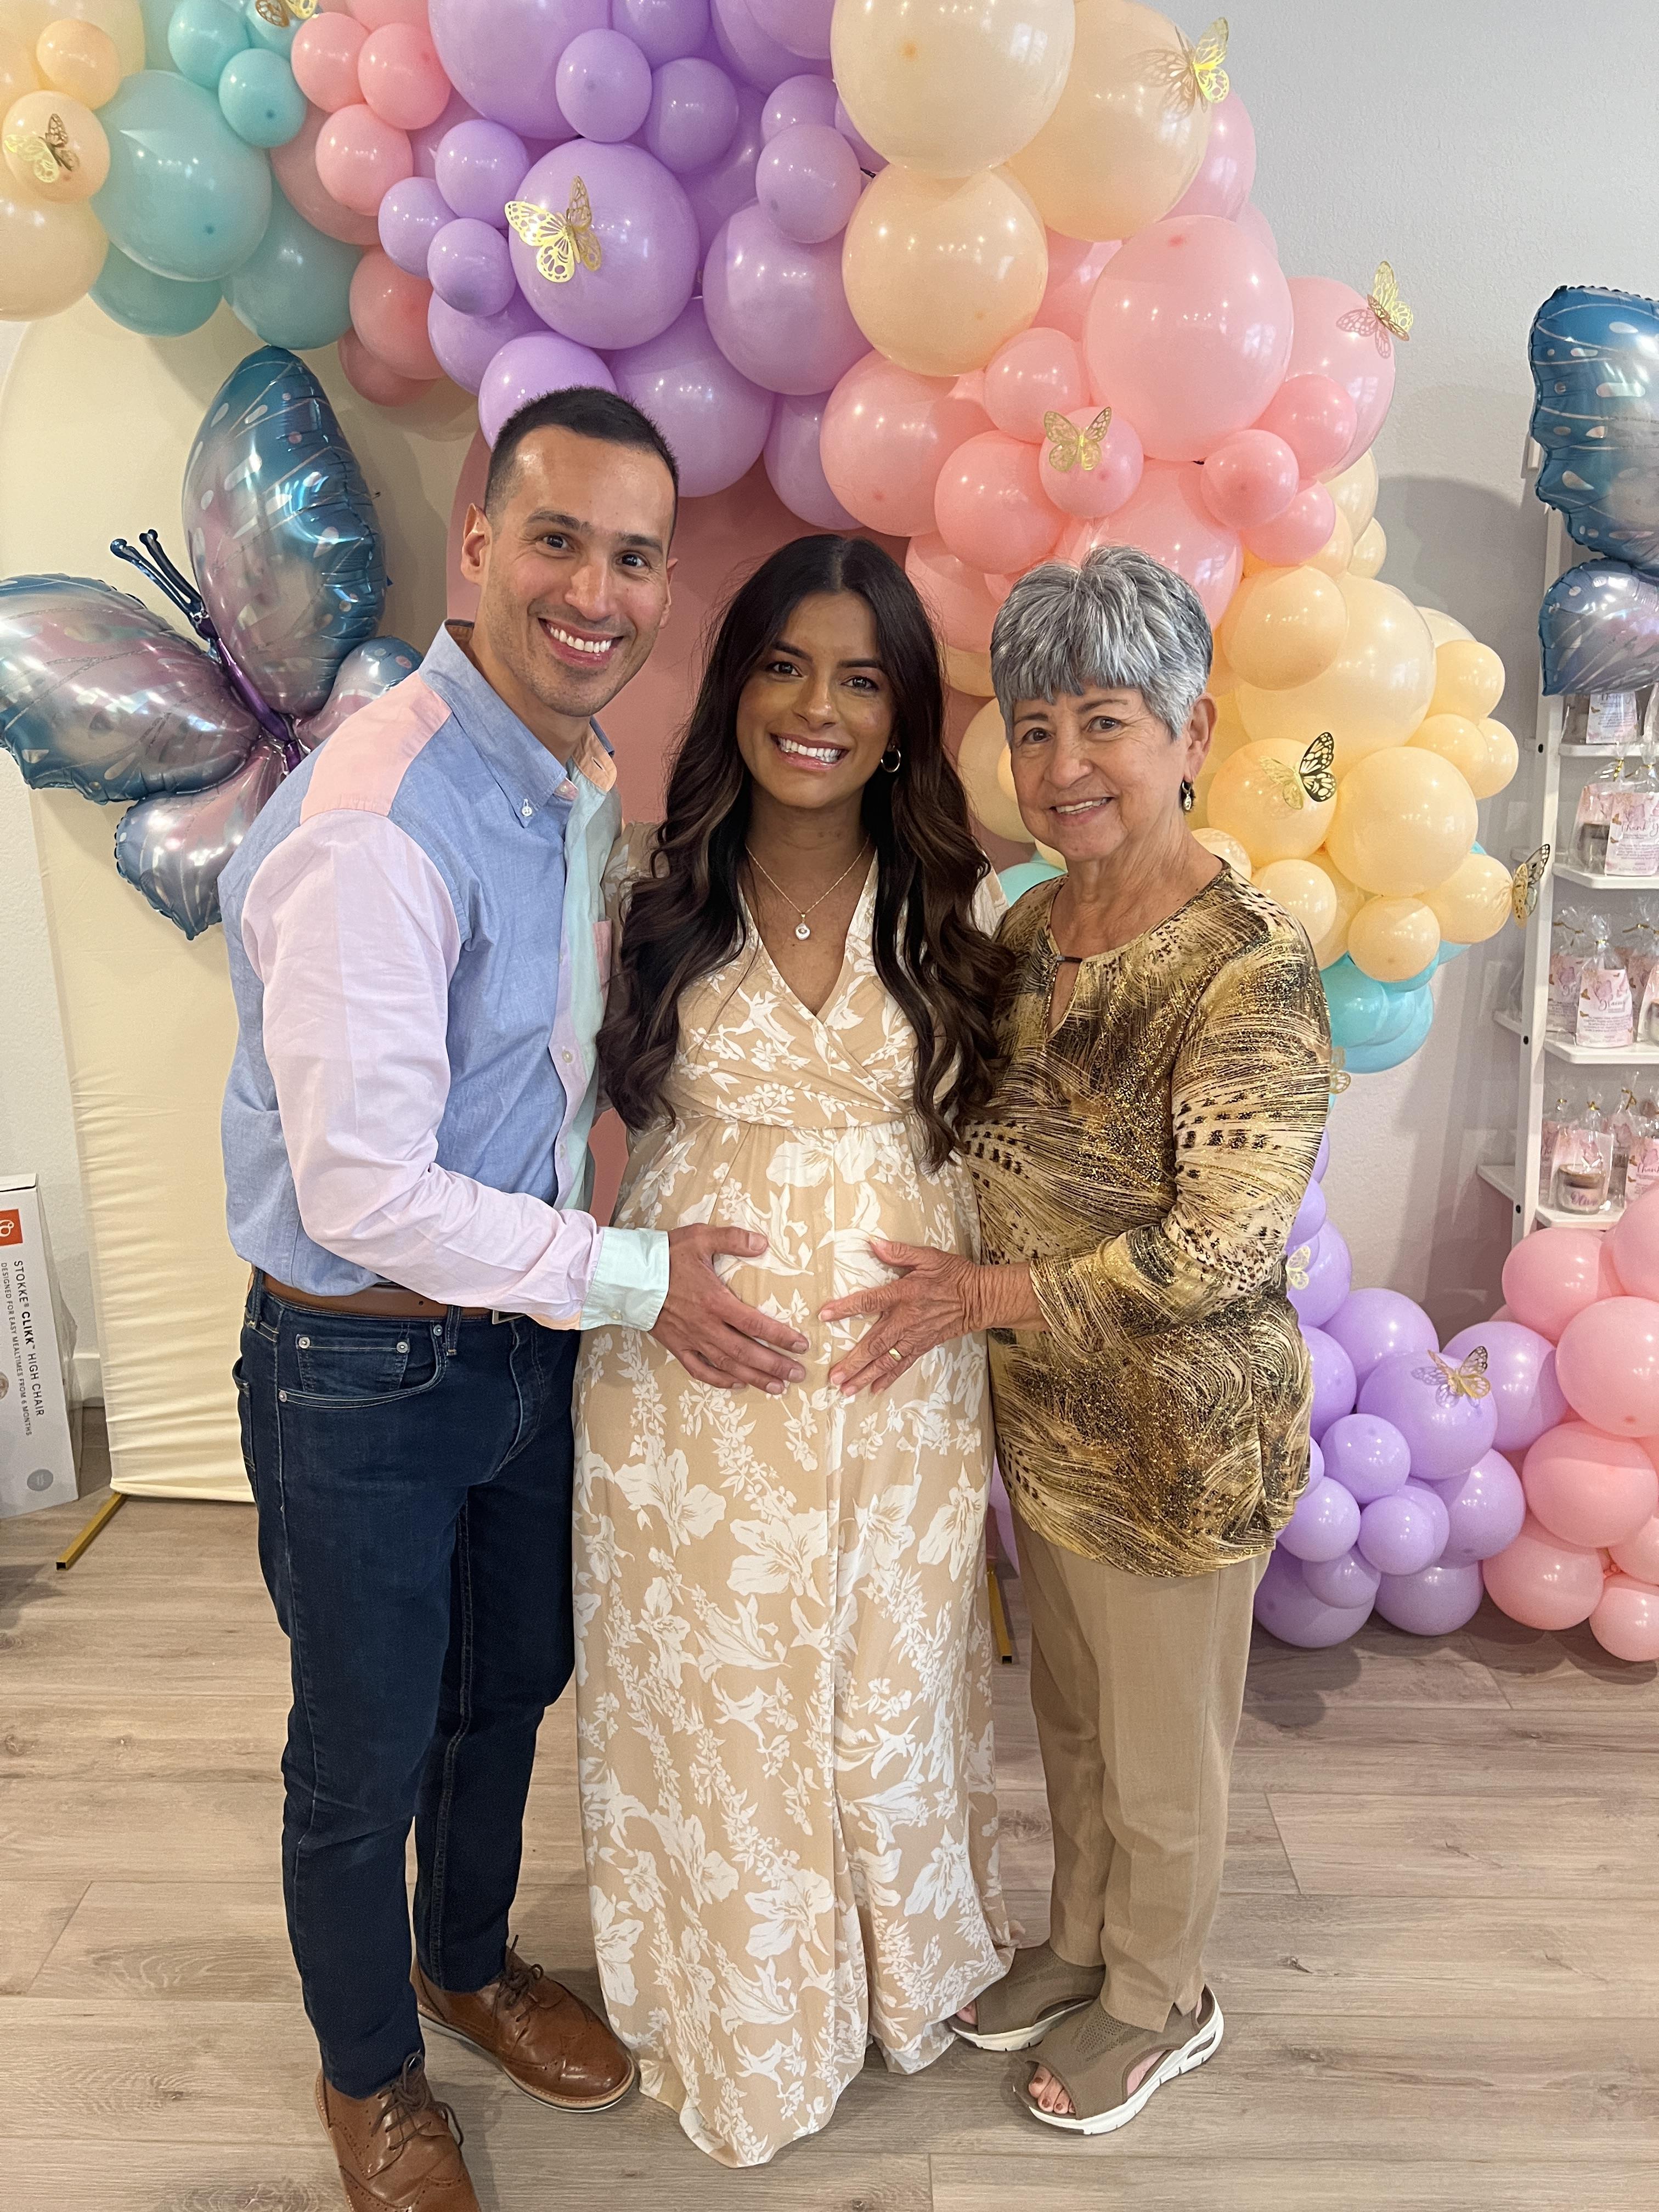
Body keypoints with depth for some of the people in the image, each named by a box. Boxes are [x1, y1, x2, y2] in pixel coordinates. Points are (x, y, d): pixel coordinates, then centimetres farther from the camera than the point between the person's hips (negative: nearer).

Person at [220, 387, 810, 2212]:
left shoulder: (589, 788, 1)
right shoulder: (381, 820, -27)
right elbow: (366, 1190, -26)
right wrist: (634, 1277, -17)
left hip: (523, 1330, 7)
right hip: (365, 1370, -7)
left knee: (513, 1687, 26)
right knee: (366, 1758, 16)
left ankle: (471, 1964, 55)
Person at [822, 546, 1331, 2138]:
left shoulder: (1249, 966, -23)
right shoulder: (1031, 931, 1)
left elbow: (1222, 1247, -26)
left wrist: (983, 1294, -21)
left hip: (1179, 1443, -7)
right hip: (1039, 1415, 7)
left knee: (1160, 1757, 17)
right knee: (1069, 1714, 27)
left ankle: (1160, 2004, 45)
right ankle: (1082, 1943, 52)